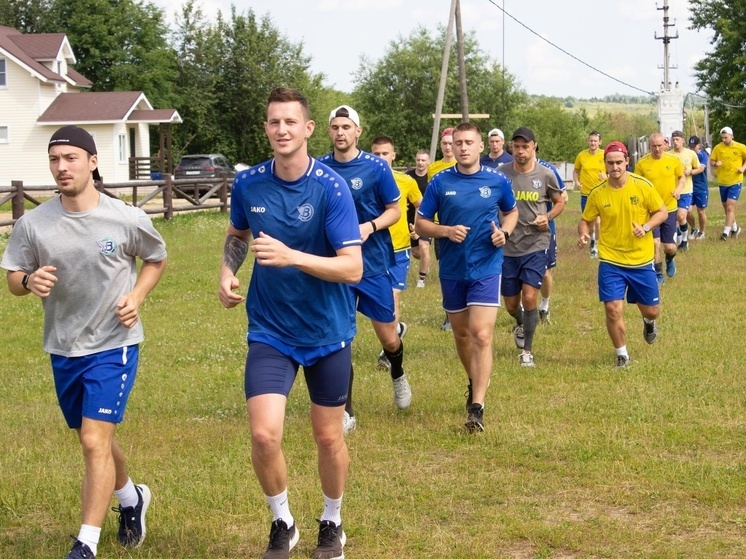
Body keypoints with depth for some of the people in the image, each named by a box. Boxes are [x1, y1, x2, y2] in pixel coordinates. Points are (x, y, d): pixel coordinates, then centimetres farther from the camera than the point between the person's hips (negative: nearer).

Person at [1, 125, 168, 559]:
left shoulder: (129, 220, -11)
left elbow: (156, 259, 8)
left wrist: (136, 297, -9)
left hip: (114, 344, -4)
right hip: (63, 348, 4)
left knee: (95, 441, -14)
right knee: (95, 440, 19)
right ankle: (131, 498, 47)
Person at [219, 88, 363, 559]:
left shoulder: (331, 187, -16)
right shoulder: (248, 184, -4)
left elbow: (353, 267, -21)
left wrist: (292, 257, -33)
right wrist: (228, 273, -1)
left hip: (327, 331, -2)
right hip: (270, 331, 2)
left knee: (329, 437, 10)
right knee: (265, 435, -12)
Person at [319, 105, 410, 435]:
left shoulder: (376, 168, -6)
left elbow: (394, 210, 0)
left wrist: (369, 226, -18)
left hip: (373, 264, -1)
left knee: (388, 338, 5)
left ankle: (397, 374, 40)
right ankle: (346, 413, 9)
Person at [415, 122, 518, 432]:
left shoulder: (497, 181, -2)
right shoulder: (440, 182, -2)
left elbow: (512, 212, 16)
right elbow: (420, 223, 2)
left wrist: (504, 232, -5)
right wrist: (446, 231, -16)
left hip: (486, 269, -2)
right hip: (452, 270, 3)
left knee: (481, 336, -14)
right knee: (461, 334, 16)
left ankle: (477, 407, -14)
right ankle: (475, 382, 41)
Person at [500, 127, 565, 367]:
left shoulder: (545, 175, -4)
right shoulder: (501, 174, -3)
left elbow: (559, 202, 11)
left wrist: (547, 217, -8)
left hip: (536, 244, -2)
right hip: (508, 247, 2)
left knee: (529, 298, -13)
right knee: (511, 305, 10)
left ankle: (527, 350, 4)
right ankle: (520, 325, 47)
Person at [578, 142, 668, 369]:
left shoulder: (643, 186, -8)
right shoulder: (597, 193, -6)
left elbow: (662, 212, 0)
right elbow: (586, 220, 5)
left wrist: (646, 227, -18)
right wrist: (583, 234, -17)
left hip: (641, 260, 1)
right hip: (610, 261, 0)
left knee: (651, 311, 10)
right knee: (613, 310, -9)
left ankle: (648, 322, 50)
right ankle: (622, 356, 13)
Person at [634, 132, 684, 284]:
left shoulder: (674, 160, -5)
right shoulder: (642, 163, -9)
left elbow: (681, 177, 9)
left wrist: (679, 189, -11)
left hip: (669, 209, 1)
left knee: (670, 247, 4)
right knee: (655, 243, -11)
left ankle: (669, 260, 42)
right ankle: (658, 275, 9)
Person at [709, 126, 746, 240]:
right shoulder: (717, 148, -2)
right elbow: (711, 161, 4)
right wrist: (715, 164, -18)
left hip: (735, 182, -4)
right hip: (722, 182, 4)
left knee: (730, 207, -13)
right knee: (726, 208, 15)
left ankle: (726, 232, -13)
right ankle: (735, 228, 36)